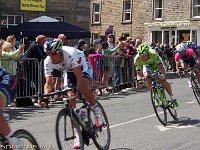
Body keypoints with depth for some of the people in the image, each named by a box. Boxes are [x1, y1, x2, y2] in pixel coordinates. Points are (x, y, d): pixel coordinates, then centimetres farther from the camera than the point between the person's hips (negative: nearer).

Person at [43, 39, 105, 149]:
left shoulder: (71, 54, -38)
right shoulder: (48, 62, -24)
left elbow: (79, 77, -40)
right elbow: (48, 84, -23)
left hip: (83, 68, -4)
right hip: (69, 72, 5)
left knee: (83, 87, -37)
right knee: (70, 101, -9)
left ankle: (97, 111, -11)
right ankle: (77, 135, 1)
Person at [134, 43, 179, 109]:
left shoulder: (153, 54, -40)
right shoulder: (137, 59, -32)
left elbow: (161, 68, -41)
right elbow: (139, 73, -28)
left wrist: (162, 74, -60)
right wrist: (139, 80, -47)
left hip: (157, 64, -2)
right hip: (147, 66, 2)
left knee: (163, 80, -18)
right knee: (147, 78, -25)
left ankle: (172, 99, -5)